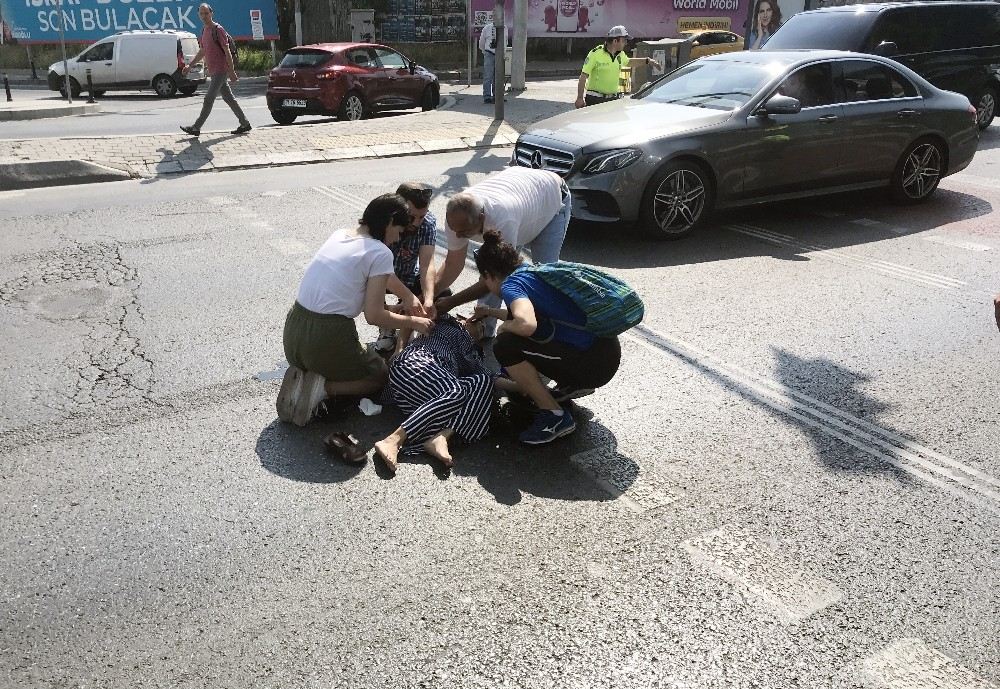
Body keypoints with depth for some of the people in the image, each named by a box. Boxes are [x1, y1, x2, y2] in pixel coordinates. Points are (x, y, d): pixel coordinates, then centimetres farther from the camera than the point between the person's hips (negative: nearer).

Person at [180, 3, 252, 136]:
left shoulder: (218, 30, -10)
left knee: (209, 99, -7)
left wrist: (232, 72, -17)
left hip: (220, 71, -9)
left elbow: (227, 52, -14)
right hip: (213, 71, 9)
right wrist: (189, 65, 17)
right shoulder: (204, 31, 15)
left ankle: (196, 128, -4)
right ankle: (245, 124, 15)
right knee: (229, 98, 10)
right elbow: (201, 52, 24)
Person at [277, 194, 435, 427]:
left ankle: (302, 377, 7)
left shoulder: (339, 235, 11)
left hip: (293, 330, 7)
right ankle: (323, 388, -4)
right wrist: (413, 322, 5)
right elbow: (374, 316, -9)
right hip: (326, 336, -7)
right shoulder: (380, 253, -10)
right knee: (380, 374, 20)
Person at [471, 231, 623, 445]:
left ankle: (555, 415, -5)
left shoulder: (510, 284, -10)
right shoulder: (534, 272, 16)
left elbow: (526, 324, -31)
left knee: (506, 347, -13)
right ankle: (572, 385, 21)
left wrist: (504, 327, -8)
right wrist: (490, 312, 45)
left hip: (594, 362, -9)